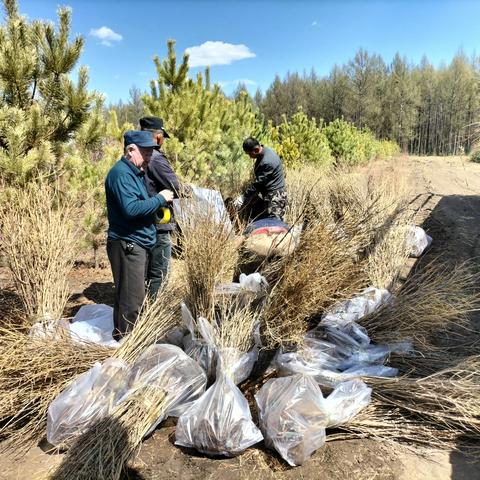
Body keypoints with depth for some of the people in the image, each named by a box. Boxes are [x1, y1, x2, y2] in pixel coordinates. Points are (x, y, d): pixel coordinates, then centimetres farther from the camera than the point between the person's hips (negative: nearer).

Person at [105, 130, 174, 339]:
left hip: (137, 244, 11)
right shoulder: (121, 173, -15)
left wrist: (158, 202, 9)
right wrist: (159, 198, -18)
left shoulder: (135, 172, 18)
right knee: (132, 298, -7)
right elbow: (131, 208, -26)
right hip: (126, 244, -11)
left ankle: (122, 336, 28)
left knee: (127, 296, 17)